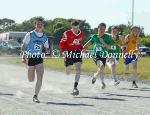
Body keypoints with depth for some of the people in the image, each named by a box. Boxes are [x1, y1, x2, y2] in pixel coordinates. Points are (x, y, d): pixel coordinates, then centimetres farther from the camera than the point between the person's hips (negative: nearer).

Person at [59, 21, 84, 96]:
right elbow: (62, 44, -7)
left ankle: (75, 88, -11)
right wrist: (63, 51, -19)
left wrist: (81, 49, 12)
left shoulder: (81, 34, 0)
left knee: (78, 70, -15)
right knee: (68, 72, 6)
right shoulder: (67, 34, -14)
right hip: (69, 52, -3)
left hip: (77, 52, 3)